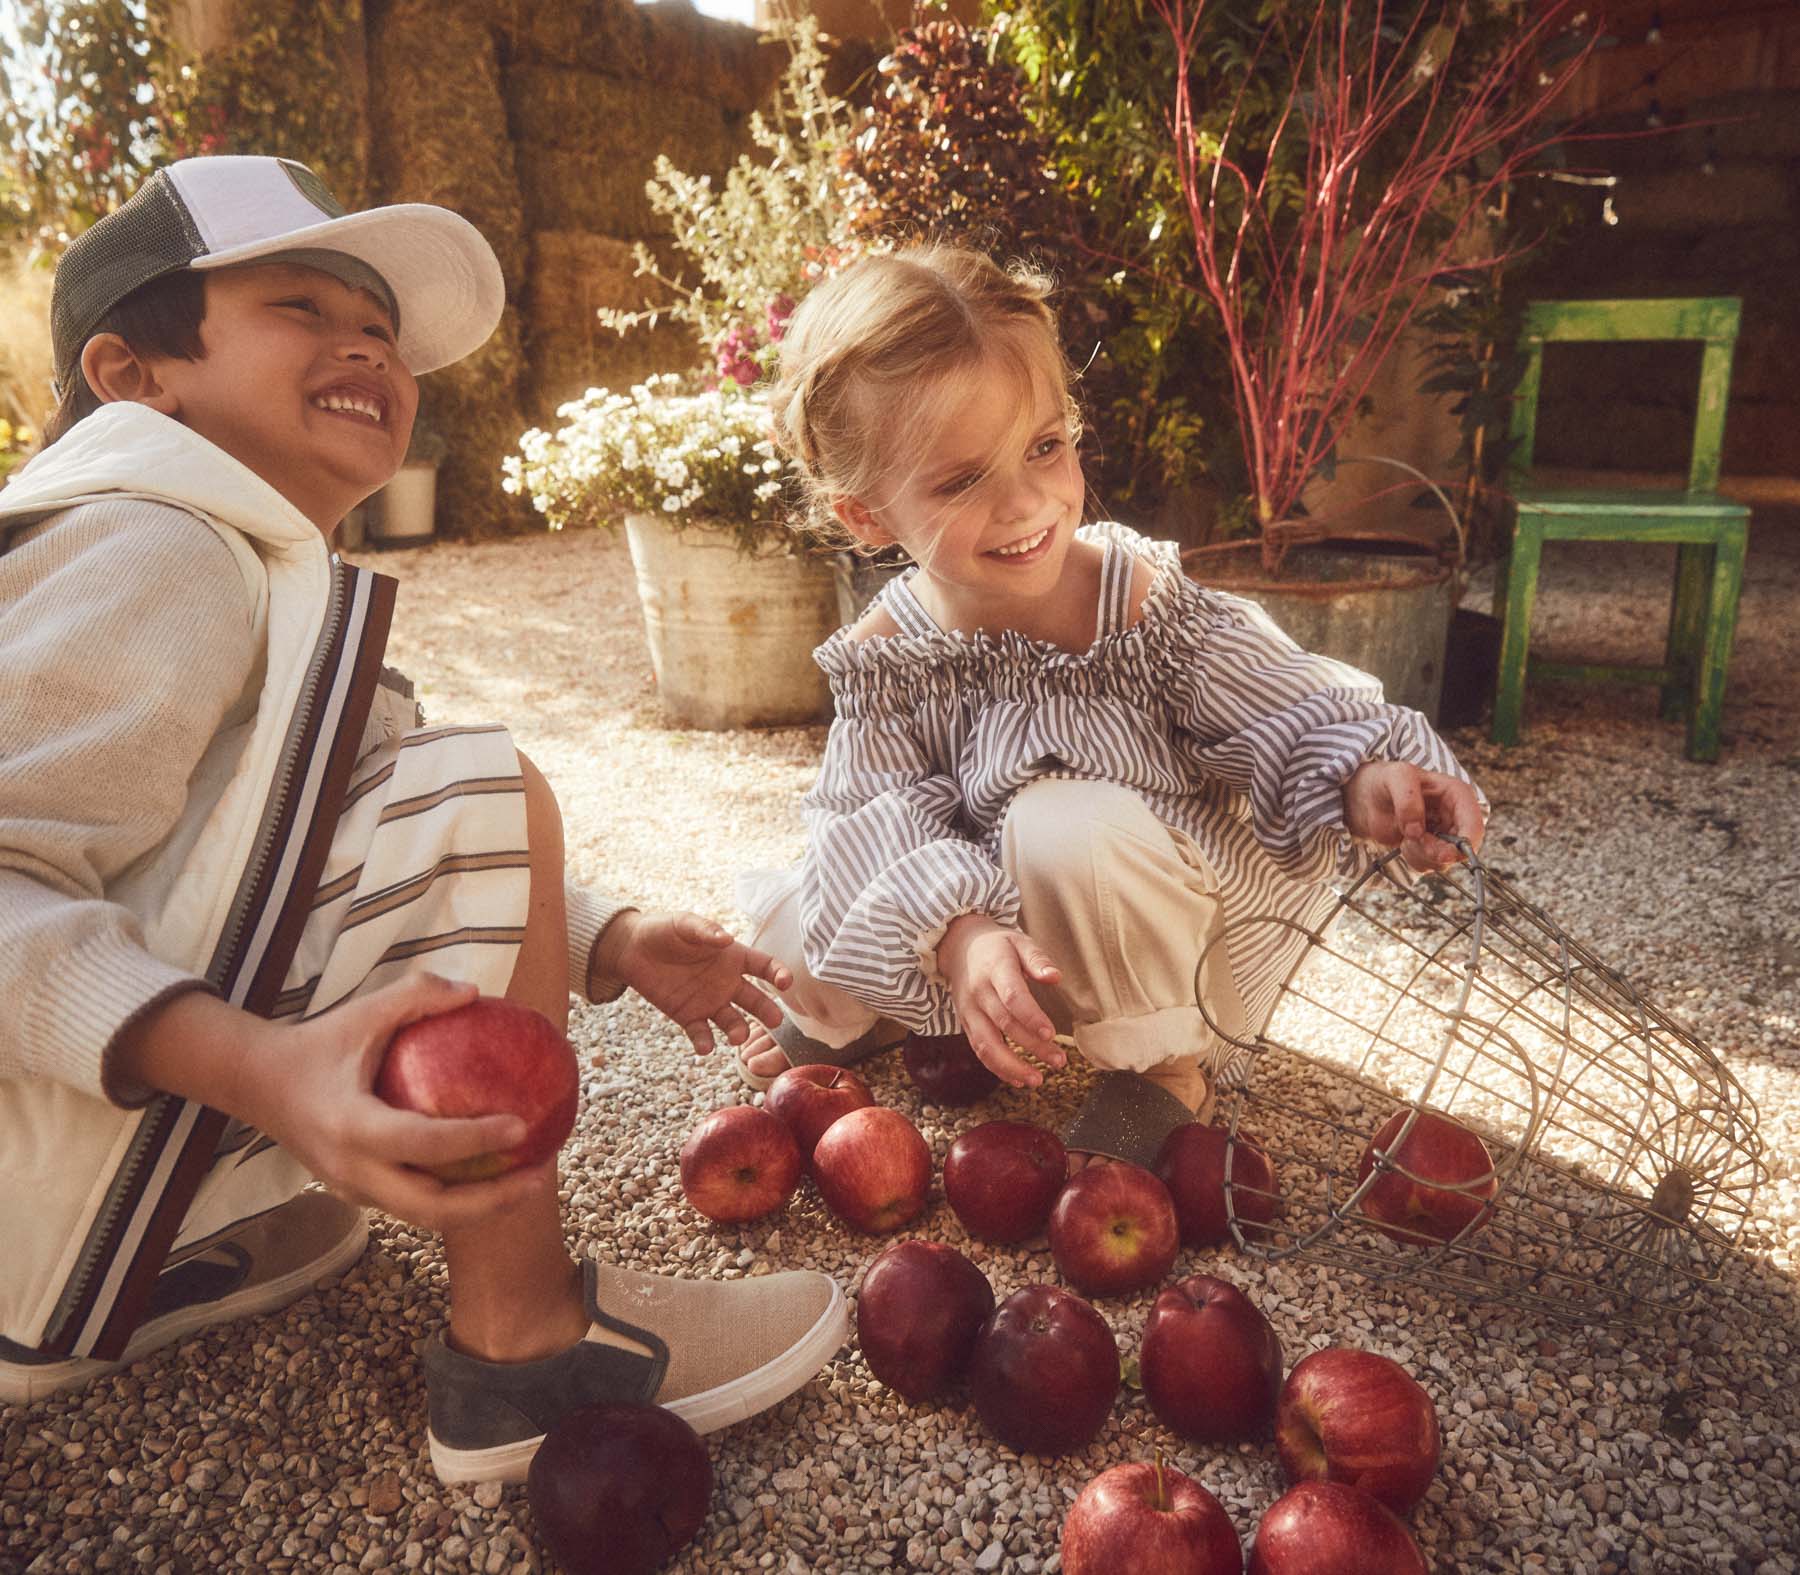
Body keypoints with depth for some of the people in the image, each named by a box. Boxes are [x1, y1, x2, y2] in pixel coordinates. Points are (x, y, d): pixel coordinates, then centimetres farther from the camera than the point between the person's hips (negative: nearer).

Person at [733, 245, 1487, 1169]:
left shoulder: (1141, 601, -21)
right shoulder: (883, 654, -13)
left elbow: (1284, 711, -16)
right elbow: (889, 823, -19)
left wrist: (1363, 777, -38)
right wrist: (960, 935, -38)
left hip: (1165, 930, -3)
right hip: (986, 930, 3)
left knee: (1064, 826, -38)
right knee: (787, 920, -12)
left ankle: (1162, 1063, -10)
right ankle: (885, 1015, 22)